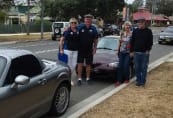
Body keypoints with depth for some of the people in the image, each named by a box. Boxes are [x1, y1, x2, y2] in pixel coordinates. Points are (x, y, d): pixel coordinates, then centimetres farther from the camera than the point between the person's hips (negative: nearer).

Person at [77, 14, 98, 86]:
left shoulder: (93, 29, 3)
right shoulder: (80, 27, -4)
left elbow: (95, 40, 8)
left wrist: (94, 48, 1)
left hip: (89, 50, 2)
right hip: (80, 49, -2)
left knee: (88, 65, 10)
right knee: (80, 64, -1)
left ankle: (88, 78, 22)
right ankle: (79, 79, 8)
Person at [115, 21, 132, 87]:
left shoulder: (132, 34, -4)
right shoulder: (122, 33, 11)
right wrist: (118, 50, 16)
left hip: (128, 52, -4)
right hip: (121, 52, 4)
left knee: (126, 66, -6)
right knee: (120, 66, -1)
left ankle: (127, 79, 12)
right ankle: (119, 80, 2)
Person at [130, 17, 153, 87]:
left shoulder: (148, 31, 1)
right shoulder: (135, 31, 8)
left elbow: (150, 42, 0)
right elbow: (132, 42, 9)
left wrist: (148, 50, -9)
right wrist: (131, 51, 4)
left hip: (145, 53, -2)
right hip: (136, 52, 3)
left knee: (144, 68, 3)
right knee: (137, 68, 6)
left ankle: (143, 81, 13)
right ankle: (138, 81, 18)